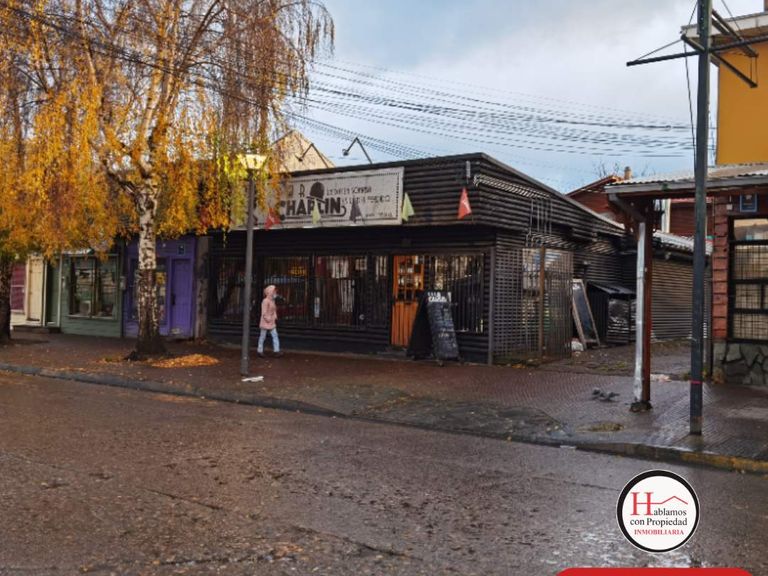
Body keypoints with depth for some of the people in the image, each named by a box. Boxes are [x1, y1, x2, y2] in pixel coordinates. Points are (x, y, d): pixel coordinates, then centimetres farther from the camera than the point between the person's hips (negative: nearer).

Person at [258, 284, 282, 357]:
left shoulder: (272, 301, 11)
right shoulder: (265, 301, -17)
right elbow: (264, 312, -19)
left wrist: (275, 317, 11)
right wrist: (267, 319, -19)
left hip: (272, 322, 8)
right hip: (265, 321, -8)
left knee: (275, 335, 1)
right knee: (263, 336, 3)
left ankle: (277, 351, -1)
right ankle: (260, 351, 14)